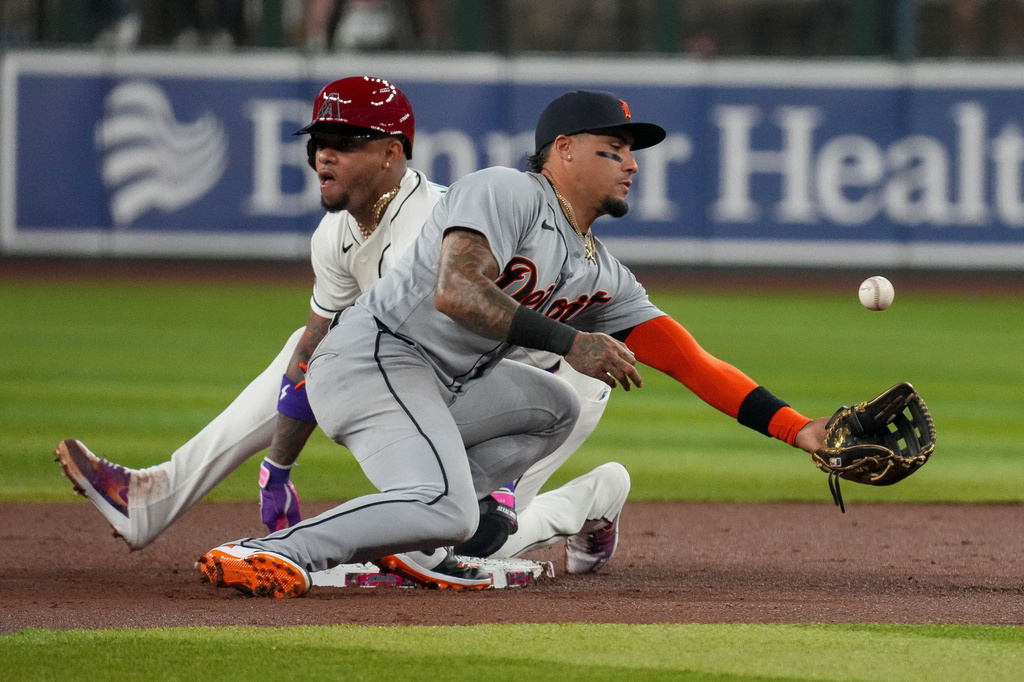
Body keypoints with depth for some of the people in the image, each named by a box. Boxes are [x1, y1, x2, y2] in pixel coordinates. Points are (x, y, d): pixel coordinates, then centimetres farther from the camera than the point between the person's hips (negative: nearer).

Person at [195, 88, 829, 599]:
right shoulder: (505, 192, -7)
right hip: (375, 359, -10)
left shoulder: (604, 276, 17)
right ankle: (275, 552, -24)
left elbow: (693, 362, 12)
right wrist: (567, 340, -23)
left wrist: (800, 430, 2)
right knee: (447, 512, -27)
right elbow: (454, 292, -23)